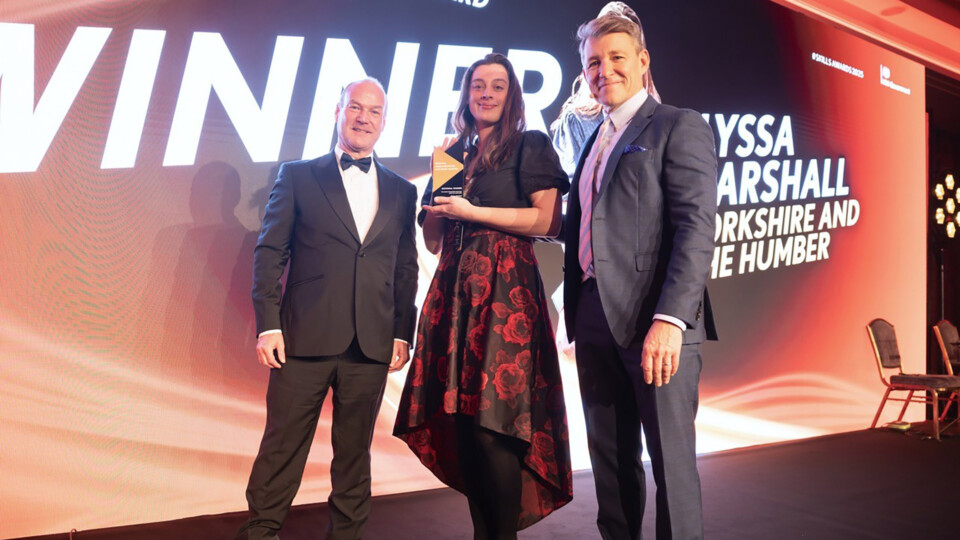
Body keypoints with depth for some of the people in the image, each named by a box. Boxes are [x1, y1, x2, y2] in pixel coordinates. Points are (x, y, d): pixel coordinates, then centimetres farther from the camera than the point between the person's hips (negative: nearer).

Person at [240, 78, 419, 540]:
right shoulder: (297, 176, 7)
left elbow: (406, 269, 12)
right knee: (283, 445, 4)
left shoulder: (401, 192, 13)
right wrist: (268, 325, -5)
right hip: (305, 337, -2)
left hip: (371, 346, 2)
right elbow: (269, 253, 2)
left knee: (355, 450, 11)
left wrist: (403, 333, 5)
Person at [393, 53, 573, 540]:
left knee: (493, 418, -10)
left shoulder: (529, 147, 5)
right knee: (461, 418, 2)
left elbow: (548, 220, -9)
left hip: (505, 286, -5)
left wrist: (472, 211, -9)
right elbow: (433, 241, 19)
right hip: (454, 289, 5)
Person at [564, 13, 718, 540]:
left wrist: (668, 319, -22)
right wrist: (575, 317, 11)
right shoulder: (595, 142, 21)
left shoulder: (679, 127, -2)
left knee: (670, 458, 0)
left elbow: (696, 227, -13)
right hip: (594, 320, 7)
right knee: (610, 457, 13)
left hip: (655, 322, -7)